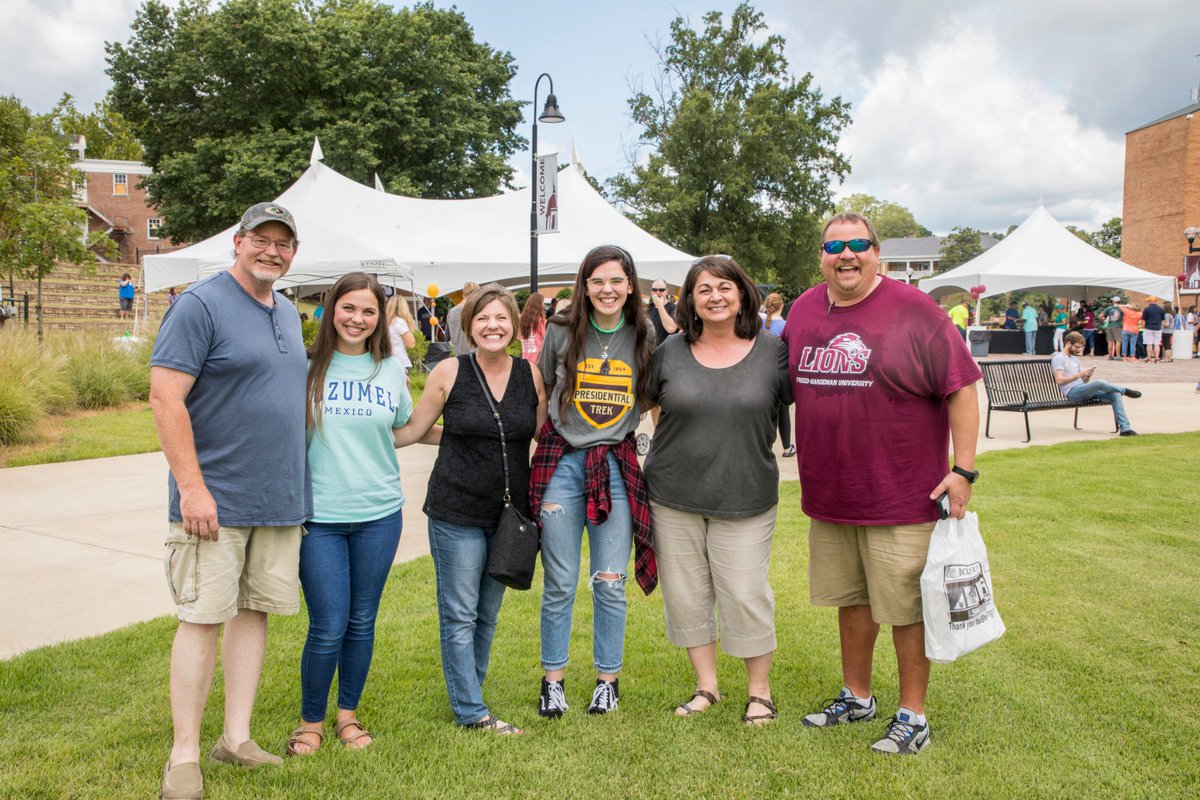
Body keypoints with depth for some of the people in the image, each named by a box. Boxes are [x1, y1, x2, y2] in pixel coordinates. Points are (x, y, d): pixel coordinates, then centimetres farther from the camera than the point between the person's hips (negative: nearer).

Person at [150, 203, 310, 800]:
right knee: (203, 617, -2)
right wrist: (192, 487, -19)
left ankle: (236, 737, 22)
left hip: (281, 500, 7)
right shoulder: (200, 305, -9)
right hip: (217, 501, -7)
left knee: (254, 611, 11)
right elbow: (165, 398, -15)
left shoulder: (288, 314, 15)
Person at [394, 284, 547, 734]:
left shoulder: (531, 374, 0)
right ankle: (472, 712, 14)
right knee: (460, 616, 2)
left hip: (508, 512, 3)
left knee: (488, 613, 16)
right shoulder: (449, 373, -6)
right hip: (456, 513, -3)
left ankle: (467, 691, 34)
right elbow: (413, 430, 2)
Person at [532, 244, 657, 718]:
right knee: (559, 584, 6)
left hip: (617, 465, 1)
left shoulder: (643, 337, 2)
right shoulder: (562, 332, -1)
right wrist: (546, 442, 7)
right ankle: (553, 679, 23)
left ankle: (608, 679, 23)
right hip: (561, 463, 0)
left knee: (610, 584, 5)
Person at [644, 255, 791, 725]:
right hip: (674, 496, 2)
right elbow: (642, 402, 14)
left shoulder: (773, 351, -2)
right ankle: (706, 686, 28)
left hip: (745, 498, -2)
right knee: (686, 593, 10)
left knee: (746, 594, 2)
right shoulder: (670, 352, 1)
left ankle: (759, 691, 23)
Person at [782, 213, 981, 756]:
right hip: (829, 494, 6)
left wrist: (963, 468, -13)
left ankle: (912, 715, 20)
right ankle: (856, 696, 35)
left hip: (902, 496, -5)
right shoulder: (804, 311, 7)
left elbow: (961, 386, -8)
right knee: (852, 599, 18)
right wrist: (811, 470, 18)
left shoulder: (913, 311, -9)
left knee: (906, 607, 4)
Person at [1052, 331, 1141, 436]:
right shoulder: (1058, 358, -1)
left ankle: (1125, 428, -15)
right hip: (1072, 392, -9)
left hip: (1083, 390, 9)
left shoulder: (1075, 359, 25)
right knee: (1100, 383, -33)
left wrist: (1087, 376, -1)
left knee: (1115, 394, -11)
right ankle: (1125, 391, -1)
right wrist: (1079, 375, -16)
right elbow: (1059, 380, -14)